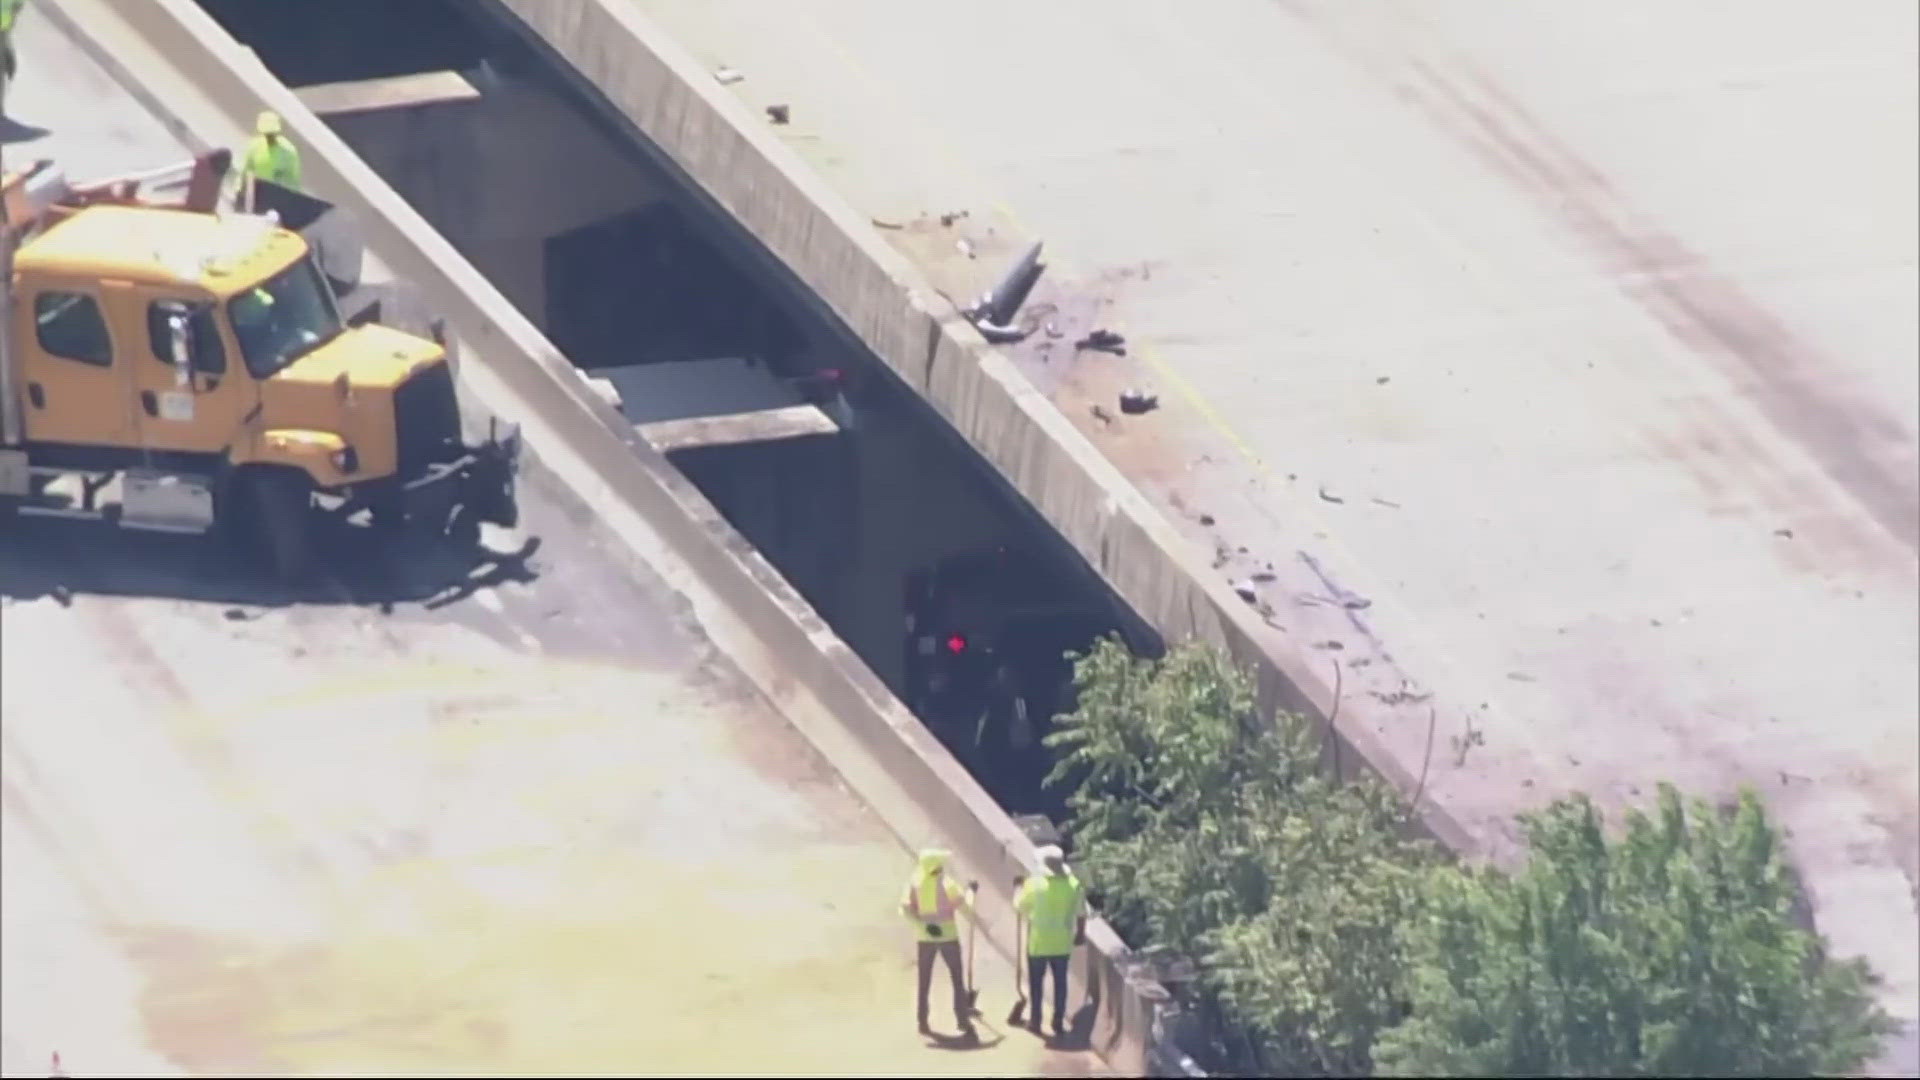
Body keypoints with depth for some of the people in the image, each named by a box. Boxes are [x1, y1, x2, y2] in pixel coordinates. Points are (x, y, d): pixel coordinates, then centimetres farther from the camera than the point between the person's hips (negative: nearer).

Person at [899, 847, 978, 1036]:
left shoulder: (915, 883, -3)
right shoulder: (947, 883, -11)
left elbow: (906, 908, -10)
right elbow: (964, 905, -8)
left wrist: (923, 923, -10)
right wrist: (971, 891, 9)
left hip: (924, 936, 3)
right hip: (947, 935, -3)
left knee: (924, 981, 10)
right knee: (957, 979, 7)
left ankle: (923, 1022, 9)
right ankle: (963, 1019, 3)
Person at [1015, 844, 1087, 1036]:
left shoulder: (1034, 884, -14)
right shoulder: (1073, 884, -8)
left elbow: (1020, 907, -2)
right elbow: (1081, 914, -3)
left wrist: (1021, 889, 16)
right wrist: (1080, 933, 13)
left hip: (1038, 942, -2)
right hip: (1062, 943, 2)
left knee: (1036, 982, 12)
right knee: (1060, 981, 13)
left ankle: (1035, 1021, 16)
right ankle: (1058, 1022, 14)